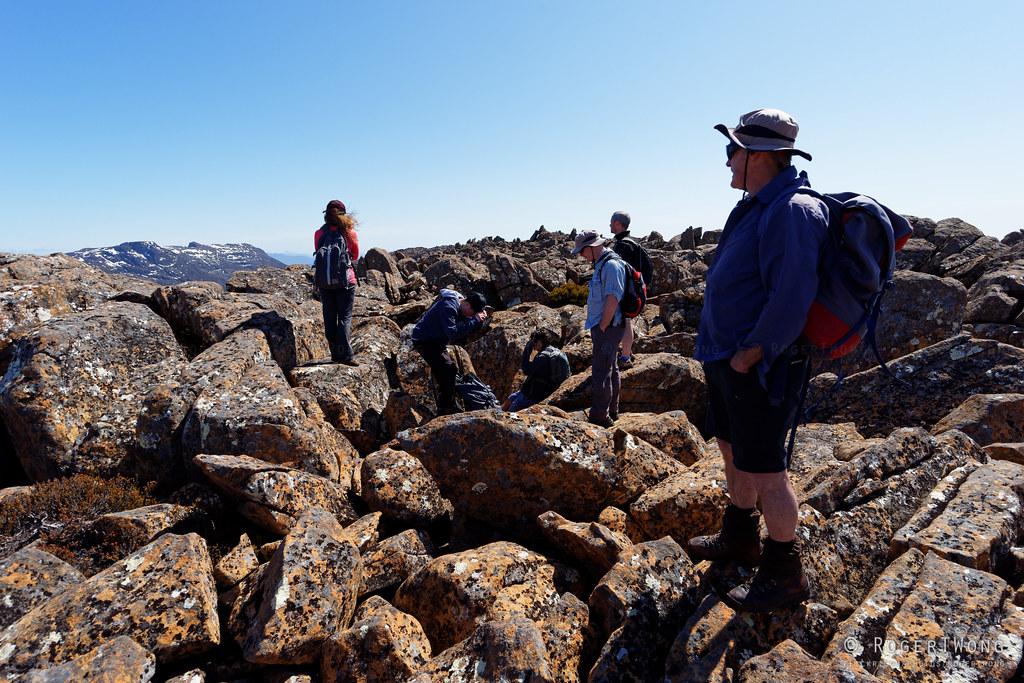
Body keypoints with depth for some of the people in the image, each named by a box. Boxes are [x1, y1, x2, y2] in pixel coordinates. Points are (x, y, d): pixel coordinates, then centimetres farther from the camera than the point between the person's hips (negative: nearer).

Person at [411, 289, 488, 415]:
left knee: (448, 372, 13)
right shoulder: (448, 306, -27)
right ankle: (448, 410, -11)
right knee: (448, 371, -18)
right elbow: (453, 333, -36)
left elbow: (472, 329, 8)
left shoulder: (460, 307, 3)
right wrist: (474, 320, -33)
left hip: (437, 342, 10)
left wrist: (480, 320, -13)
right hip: (425, 342, -10)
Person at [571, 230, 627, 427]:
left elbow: (613, 299, -22)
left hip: (607, 327, -11)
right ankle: (611, 412, 27)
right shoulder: (602, 265, 16)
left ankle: (600, 417, -3)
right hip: (605, 326, 11)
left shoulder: (611, 265, -16)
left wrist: (602, 327, -19)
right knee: (610, 369, 17)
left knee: (601, 371, -8)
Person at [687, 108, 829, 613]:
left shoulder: (792, 211, -18)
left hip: (759, 367, -10)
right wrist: (722, 352, 16)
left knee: (764, 471, 0)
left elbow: (791, 299, -25)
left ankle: (784, 574, 20)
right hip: (725, 358, 10)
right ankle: (739, 538, 40)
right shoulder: (755, 207, 13)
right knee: (733, 450, 21)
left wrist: (748, 356, -21)